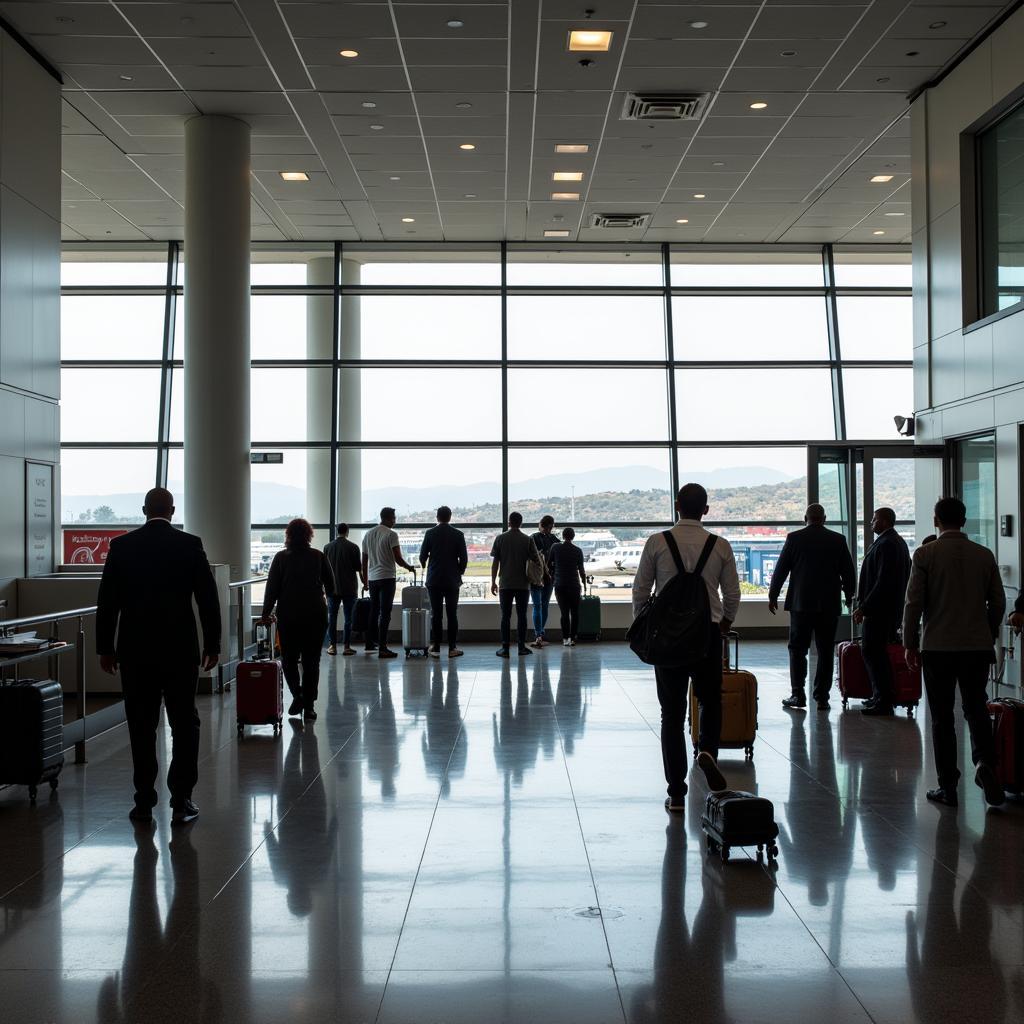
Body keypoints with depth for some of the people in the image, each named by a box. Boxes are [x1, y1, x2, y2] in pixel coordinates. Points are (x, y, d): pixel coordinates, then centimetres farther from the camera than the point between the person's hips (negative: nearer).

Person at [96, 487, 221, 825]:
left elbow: (106, 601, 2)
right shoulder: (190, 545, -3)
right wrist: (212, 645, 6)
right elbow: (208, 599, -3)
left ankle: (144, 803, 11)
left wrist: (105, 648, 9)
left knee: (141, 727, 8)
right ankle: (181, 803, 5)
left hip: (135, 650, 1)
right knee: (184, 725, 7)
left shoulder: (121, 546, 0)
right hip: (180, 649, -1)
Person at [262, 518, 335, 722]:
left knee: (289, 658, 13)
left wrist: (266, 613, 8)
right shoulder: (319, 557, 0)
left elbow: (272, 588, -2)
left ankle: (297, 695, -5)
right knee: (311, 661, 6)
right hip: (315, 615, 1)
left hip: (288, 615, -1)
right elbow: (331, 587, 7)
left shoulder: (281, 558, -3)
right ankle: (308, 706, 5)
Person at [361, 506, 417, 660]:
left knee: (374, 611, 18)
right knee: (385, 613, -7)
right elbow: (398, 559, -14)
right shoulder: (391, 534, -11)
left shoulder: (368, 534, 10)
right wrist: (409, 567, 5)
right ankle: (382, 648, -9)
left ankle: (370, 643, 24)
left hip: (372, 578, 7)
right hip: (387, 578, -7)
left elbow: (364, 560, 14)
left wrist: (365, 580, 21)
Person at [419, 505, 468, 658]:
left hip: (434, 580, 0)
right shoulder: (458, 534, -2)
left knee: (436, 615, 2)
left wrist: (424, 565, 24)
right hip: (452, 581, 0)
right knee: (452, 615, 3)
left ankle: (436, 648, 1)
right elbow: (464, 558, -3)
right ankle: (452, 648, 2)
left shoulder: (430, 533, -3)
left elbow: (422, 556, 1)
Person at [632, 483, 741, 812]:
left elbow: (640, 590, -1)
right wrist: (725, 623, 24)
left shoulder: (657, 542, -5)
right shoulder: (721, 546, -2)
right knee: (711, 703, 22)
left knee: (672, 713, 6)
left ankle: (676, 792, 7)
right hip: (708, 632, 0)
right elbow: (732, 595, 4)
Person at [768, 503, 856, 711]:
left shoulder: (794, 538, -3)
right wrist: (849, 596, 22)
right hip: (829, 604, 1)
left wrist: (773, 596, 12)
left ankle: (798, 695, 2)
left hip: (801, 603, -1)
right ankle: (822, 697, 4)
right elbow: (848, 572, 6)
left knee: (797, 649, 7)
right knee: (826, 652, 5)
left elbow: (780, 570, 1)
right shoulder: (838, 540, 1)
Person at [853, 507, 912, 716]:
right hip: (892, 608, 11)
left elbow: (882, 581, -23)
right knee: (877, 652, 16)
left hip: (880, 609, -11)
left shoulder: (886, 544, -17)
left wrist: (863, 607, -21)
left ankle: (884, 702, -5)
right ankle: (881, 697, 22)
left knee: (873, 653, -7)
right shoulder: (898, 542, 16)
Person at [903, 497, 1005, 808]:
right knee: (976, 709, 15)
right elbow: (998, 601, 6)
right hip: (978, 645, 2)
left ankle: (947, 787, 8)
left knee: (942, 717, 6)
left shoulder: (925, 554, -7)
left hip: (937, 646, -2)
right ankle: (985, 762, -10)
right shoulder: (984, 555, 2)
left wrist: (910, 644, 1)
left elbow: (914, 602, -8)